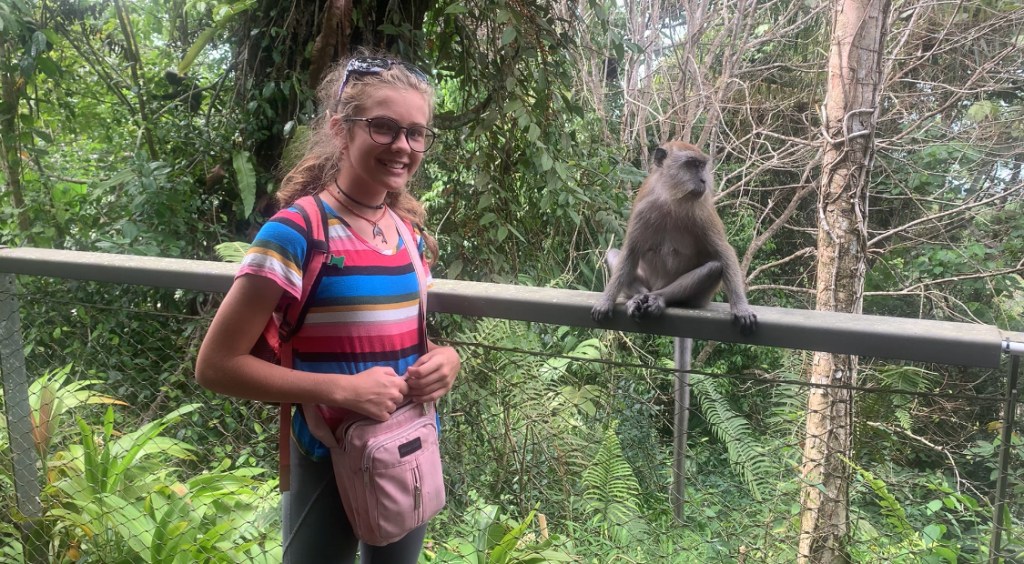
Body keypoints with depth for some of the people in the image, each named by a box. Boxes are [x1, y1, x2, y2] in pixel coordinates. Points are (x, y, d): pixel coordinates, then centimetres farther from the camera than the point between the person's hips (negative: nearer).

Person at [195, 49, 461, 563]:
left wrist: (445, 358, -7)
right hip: (330, 463, -6)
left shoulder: (411, 232, 1)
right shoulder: (297, 232, -19)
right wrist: (342, 390, -25)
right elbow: (215, 365, -18)